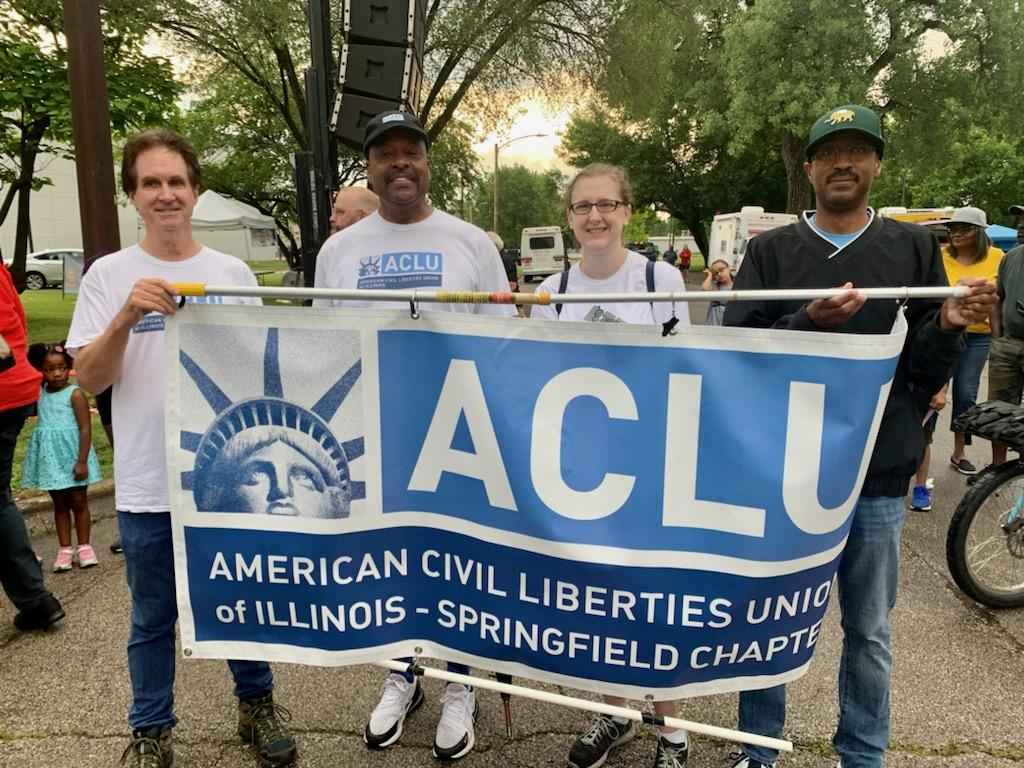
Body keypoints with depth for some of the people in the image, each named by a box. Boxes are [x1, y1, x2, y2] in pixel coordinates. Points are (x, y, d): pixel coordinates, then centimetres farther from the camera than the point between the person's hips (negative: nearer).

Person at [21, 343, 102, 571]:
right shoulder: (40, 392, 5)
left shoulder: (75, 394, -12)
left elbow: (85, 429, -14)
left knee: (78, 502, 6)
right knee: (59, 504, 12)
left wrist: (82, 461, -18)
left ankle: (84, 547, 16)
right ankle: (65, 549, 19)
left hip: (71, 456, -5)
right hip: (50, 458, 5)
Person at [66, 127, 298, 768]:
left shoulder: (234, 272, 3)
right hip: (149, 486, -1)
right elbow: (90, 379, -7)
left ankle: (258, 705, 37)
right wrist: (126, 317, -23)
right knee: (154, 619, 14)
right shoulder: (109, 275, -2)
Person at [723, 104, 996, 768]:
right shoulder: (771, 250, 3)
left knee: (869, 631, 13)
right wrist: (806, 323, -23)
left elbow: (928, 372, 3)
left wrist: (946, 327, -18)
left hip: (878, 476, 1)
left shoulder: (914, 248, 5)